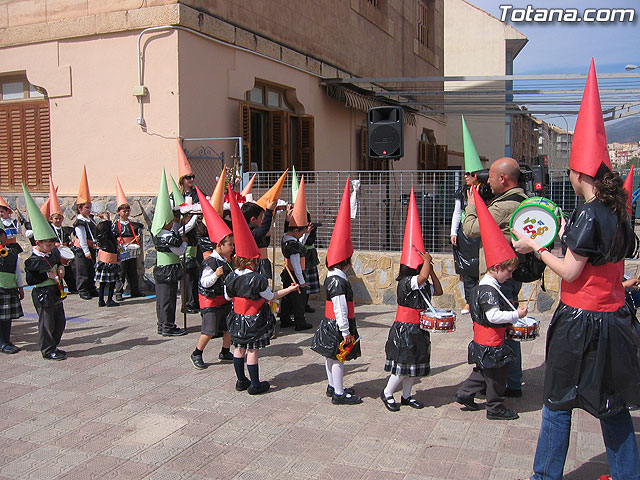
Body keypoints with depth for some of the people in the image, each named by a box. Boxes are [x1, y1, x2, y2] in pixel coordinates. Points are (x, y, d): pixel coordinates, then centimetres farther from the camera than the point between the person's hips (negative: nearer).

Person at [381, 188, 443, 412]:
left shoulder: (423, 286, 7)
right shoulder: (406, 283, -20)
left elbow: (438, 291, 14)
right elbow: (422, 277, -37)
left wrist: (432, 271, 4)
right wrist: (427, 259, -22)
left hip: (418, 330, 9)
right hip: (405, 329, -9)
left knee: (414, 364, 16)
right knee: (403, 365, -1)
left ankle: (407, 395, 29)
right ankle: (387, 393, 16)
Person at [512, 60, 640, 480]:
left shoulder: (589, 214, -18)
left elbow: (569, 272, -17)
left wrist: (535, 247, -6)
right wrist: (570, 236, 20)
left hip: (581, 320, -8)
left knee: (558, 404, 7)